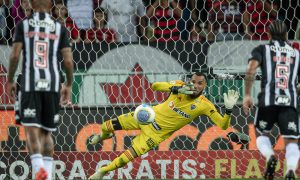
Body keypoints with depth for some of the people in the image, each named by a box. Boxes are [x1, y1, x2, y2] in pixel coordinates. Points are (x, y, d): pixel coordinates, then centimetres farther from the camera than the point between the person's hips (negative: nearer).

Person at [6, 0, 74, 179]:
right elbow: (68, 60, 3)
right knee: (47, 132, 12)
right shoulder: (60, 28, 7)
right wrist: (69, 85, 15)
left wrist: (10, 81, 8)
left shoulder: (23, 25, 4)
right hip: (52, 84, 2)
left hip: (30, 84, -2)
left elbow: (15, 55, -3)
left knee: (31, 129, -5)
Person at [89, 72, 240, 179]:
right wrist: (176, 89, -36)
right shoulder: (180, 85, -13)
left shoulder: (205, 106, -18)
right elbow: (155, 86, -22)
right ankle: (104, 136, 42)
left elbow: (223, 126, -20)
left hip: (158, 132, -2)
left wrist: (228, 109, -39)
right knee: (109, 126, 1)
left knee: (130, 155, -11)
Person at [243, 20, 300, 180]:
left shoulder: (262, 49, 12)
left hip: (268, 100, -1)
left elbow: (251, 70, -6)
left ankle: (270, 157, -11)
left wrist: (247, 95, -4)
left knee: (261, 134, 21)